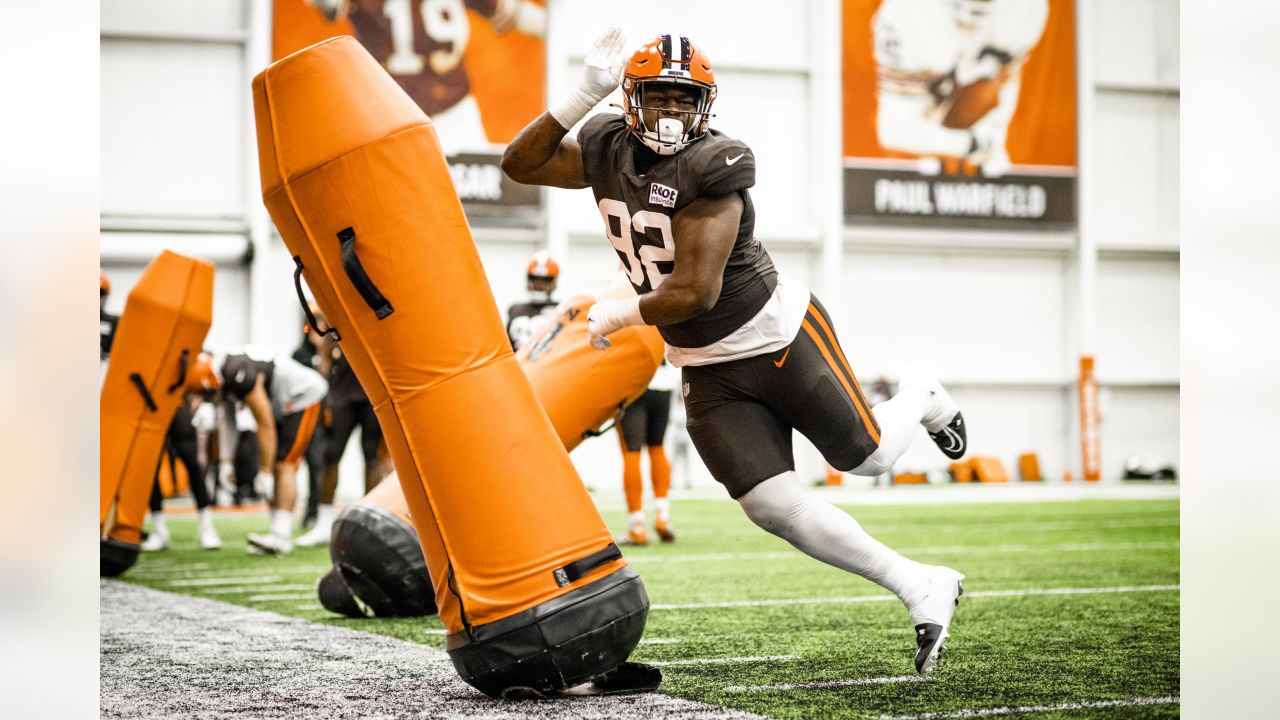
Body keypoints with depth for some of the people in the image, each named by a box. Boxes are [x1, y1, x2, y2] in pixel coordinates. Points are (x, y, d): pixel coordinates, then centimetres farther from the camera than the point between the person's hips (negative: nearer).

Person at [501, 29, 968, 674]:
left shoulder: (711, 167, -23)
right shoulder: (607, 150, -1)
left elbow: (695, 293, -24)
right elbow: (520, 164, 3)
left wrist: (616, 317, -8)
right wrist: (585, 93, -9)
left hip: (779, 335, -5)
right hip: (708, 372, 6)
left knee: (866, 456, 7)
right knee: (776, 510, -5)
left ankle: (917, 396, 44)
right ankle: (923, 590, 7)